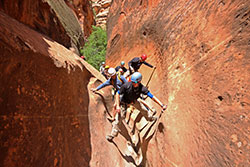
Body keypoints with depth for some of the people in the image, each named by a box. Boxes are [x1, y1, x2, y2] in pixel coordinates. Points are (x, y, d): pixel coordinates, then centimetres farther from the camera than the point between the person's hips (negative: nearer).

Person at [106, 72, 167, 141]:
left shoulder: (142, 88, -32)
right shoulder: (126, 85, -36)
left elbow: (152, 97, -30)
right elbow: (118, 94, -23)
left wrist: (162, 105, -34)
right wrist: (118, 106, -26)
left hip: (133, 101, 2)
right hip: (124, 102, -2)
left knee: (143, 109, 19)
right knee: (118, 118, -5)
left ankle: (150, 116, 54)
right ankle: (113, 134, 11)